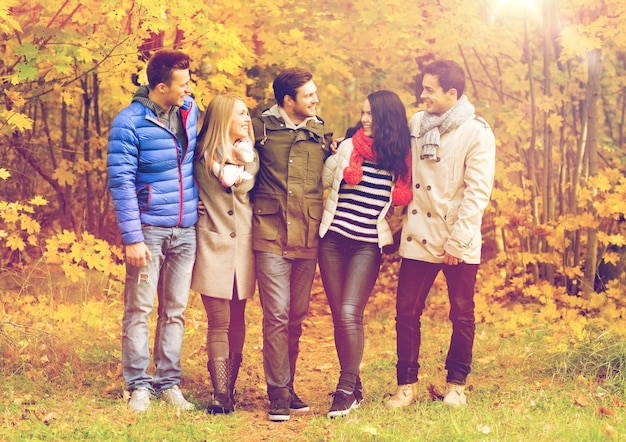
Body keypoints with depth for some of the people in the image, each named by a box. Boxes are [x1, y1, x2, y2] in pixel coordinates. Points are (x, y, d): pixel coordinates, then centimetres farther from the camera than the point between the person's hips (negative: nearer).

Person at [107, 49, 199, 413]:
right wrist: (132, 238, -16)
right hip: (149, 229, -5)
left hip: (186, 229, 5)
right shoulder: (130, 121, -12)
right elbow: (121, 181, -12)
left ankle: (169, 381, 16)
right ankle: (138, 384, 8)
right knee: (139, 310, 0)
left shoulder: (190, 111, 5)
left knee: (175, 310, 9)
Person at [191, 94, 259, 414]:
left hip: (243, 247, 3)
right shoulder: (203, 154, 1)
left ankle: (230, 387, 15)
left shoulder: (249, 154, 11)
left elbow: (245, 186, -5)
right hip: (213, 246, -3)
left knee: (237, 320, 7)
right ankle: (220, 393, -4)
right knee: (219, 322, -6)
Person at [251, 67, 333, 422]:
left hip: (308, 237, 4)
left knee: (297, 317, 9)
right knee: (277, 316, -7)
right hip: (272, 234, -3)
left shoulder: (322, 133, 13)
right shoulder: (261, 127, 3)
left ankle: (288, 386, 20)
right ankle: (278, 393, -2)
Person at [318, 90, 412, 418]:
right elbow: (324, 180, 12)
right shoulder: (349, 147, 2)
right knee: (339, 316, 4)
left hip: (368, 245, -2)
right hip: (333, 239, 2)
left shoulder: (401, 159, 2)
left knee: (350, 314, -14)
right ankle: (353, 387, 17)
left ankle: (346, 390, -4)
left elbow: (404, 201, 11)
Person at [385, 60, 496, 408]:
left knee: (462, 316, 7)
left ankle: (456, 384, 23)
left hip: (461, 245, -3)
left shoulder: (477, 133, -7)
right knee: (407, 312, 3)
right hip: (419, 237, 4)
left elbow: (478, 192, -12)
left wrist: (457, 242, -15)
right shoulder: (415, 124, 7)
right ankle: (407, 384, 16)